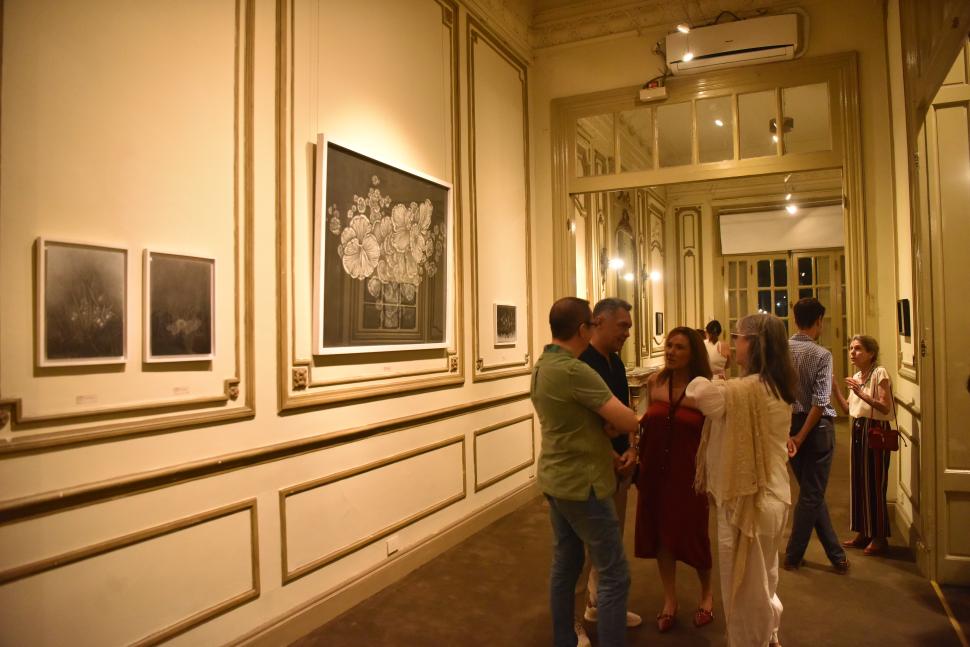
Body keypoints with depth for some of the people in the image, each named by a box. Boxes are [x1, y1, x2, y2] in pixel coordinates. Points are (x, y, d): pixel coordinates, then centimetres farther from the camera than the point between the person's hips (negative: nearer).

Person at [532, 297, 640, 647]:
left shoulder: (541, 365, 5)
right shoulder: (575, 371, -25)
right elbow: (629, 422, -22)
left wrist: (604, 426, -5)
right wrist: (612, 421, 0)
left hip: (555, 479, 9)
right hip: (582, 485, -9)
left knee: (565, 564, 19)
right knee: (614, 576, 2)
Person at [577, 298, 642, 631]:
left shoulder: (616, 362, 9)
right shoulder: (580, 363, -19)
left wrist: (630, 449, -2)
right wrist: (611, 457, -15)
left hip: (620, 464, 8)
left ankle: (601, 602, 31)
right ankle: (599, 604, 22)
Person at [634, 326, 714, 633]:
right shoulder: (654, 382, -2)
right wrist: (639, 460, 8)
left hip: (689, 472, -3)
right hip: (655, 469, 3)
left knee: (692, 534, 10)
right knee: (660, 532, 12)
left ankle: (706, 593, 39)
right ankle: (670, 598, 34)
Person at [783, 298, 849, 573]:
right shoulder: (822, 355, -14)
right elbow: (820, 403, -18)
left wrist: (788, 434, -8)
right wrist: (801, 437, -12)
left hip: (789, 425, 5)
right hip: (816, 427, -5)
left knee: (811, 491, 17)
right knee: (812, 495, 8)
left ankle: (836, 553, 28)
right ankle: (792, 556, 16)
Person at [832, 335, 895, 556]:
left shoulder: (879, 373, -11)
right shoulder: (856, 376, 12)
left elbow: (886, 406, -19)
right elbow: (847, 408, 12)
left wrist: (861, 394, -28)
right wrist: (834, 388, 5)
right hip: (858, 430, 8)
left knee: (875, 484, -1)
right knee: (858, 483, 12)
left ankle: (879, 537, 11)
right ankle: (863, 532, 25)